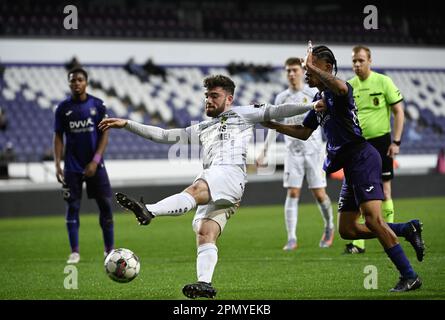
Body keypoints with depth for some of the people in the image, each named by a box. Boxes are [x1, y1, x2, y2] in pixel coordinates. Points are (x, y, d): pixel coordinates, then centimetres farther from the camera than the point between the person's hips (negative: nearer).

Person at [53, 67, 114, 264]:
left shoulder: (97, 105, 0)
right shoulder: (63, 108, 2)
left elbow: (104, 134, -2)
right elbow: (58, 137, 4)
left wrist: (95, 161, -12)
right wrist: (57, 165, -7)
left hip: (95, 165, 0)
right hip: (72, 167, 0)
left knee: (105, 206, -1)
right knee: (72, 207, -1)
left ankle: (109, 249, 9)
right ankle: (74, 252, 4)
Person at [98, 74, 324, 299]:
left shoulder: (241, 114, 24)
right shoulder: (202, 129, 37)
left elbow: (274, 111, 17)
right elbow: (163, 136, 35)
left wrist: (311, 105, 7)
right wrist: (126, 124, 30)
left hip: (232, 173, -7)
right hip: (209, 184, 7)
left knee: (196, 190, -34)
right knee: (205, 233, -13)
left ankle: (148, 211, -56)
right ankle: (205, 283, -26)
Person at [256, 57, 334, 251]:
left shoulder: (313, 94, -2)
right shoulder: (281, 98, 7)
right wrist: (264, 152, 9)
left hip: (314, 150, -2)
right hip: (292, 152, 2)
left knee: (319, 194, -2)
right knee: (292, 193, -7)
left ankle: (329, 227, 25)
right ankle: (291, 239, -7)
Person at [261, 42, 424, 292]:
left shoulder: (337, 92, -9)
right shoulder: (319, 99, 20)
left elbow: (341, 87, -36)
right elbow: (304, 132, 30)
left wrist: (312, 66, -25)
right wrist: (271, 124, 23)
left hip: (362, 157, -10)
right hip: (351, 166, 10)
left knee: (373, 219, -21)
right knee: (347, 230, 8)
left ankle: (410, 276, -17)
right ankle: (408, 229, 13)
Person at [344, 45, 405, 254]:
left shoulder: (383, 82, -5)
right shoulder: (349, 86, 5)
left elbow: (399, 112, -3)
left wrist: (396, 141, -9)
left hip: (380, 142, -3)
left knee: (384, 193, 0)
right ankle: (358, 243, 1)